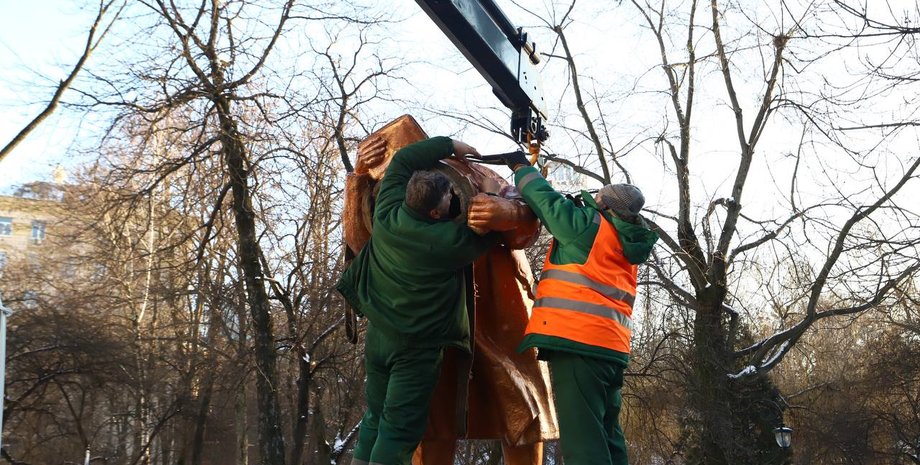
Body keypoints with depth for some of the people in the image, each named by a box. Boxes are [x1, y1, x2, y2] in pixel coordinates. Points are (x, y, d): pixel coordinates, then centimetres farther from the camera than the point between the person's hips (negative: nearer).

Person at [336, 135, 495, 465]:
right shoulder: (451, 242, -19)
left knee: (374, 420, 16)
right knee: (398, 429, -3)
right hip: (417, 347, -6)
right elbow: (486, 235, -1)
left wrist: (449, 146, 8)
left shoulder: (387, 215, -6)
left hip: (377, 335, 6)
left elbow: (402, 159, 5)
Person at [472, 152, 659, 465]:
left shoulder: (589, 225, -2)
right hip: (612, 348, 9)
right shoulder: (626, 246, 20)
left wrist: (521, 167, 22)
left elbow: (547, 200, 5)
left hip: (577, 341, -9)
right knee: (607, 436, 13)